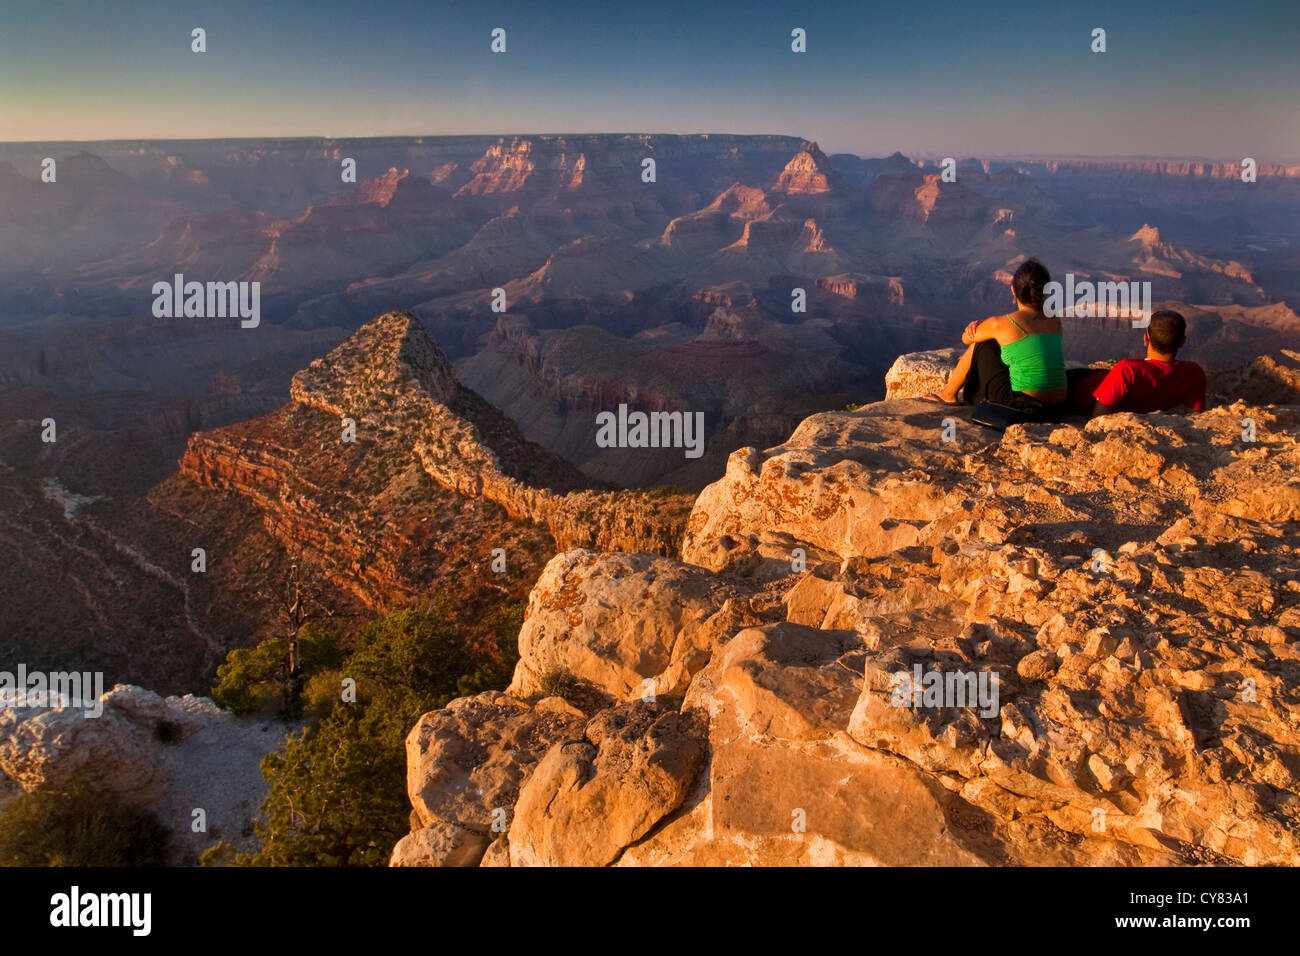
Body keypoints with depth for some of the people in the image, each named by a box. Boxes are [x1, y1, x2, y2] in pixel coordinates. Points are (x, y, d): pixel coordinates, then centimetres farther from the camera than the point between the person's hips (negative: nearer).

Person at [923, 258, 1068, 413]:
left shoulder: (1000, 324, -7)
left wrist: (979, 327, 34)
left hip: (1022, 402, -5)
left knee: (980, 343, 15)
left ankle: (949, 393, 34)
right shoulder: (1055, 321, 8)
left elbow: (966, 338, 13)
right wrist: (984, 326, 20)